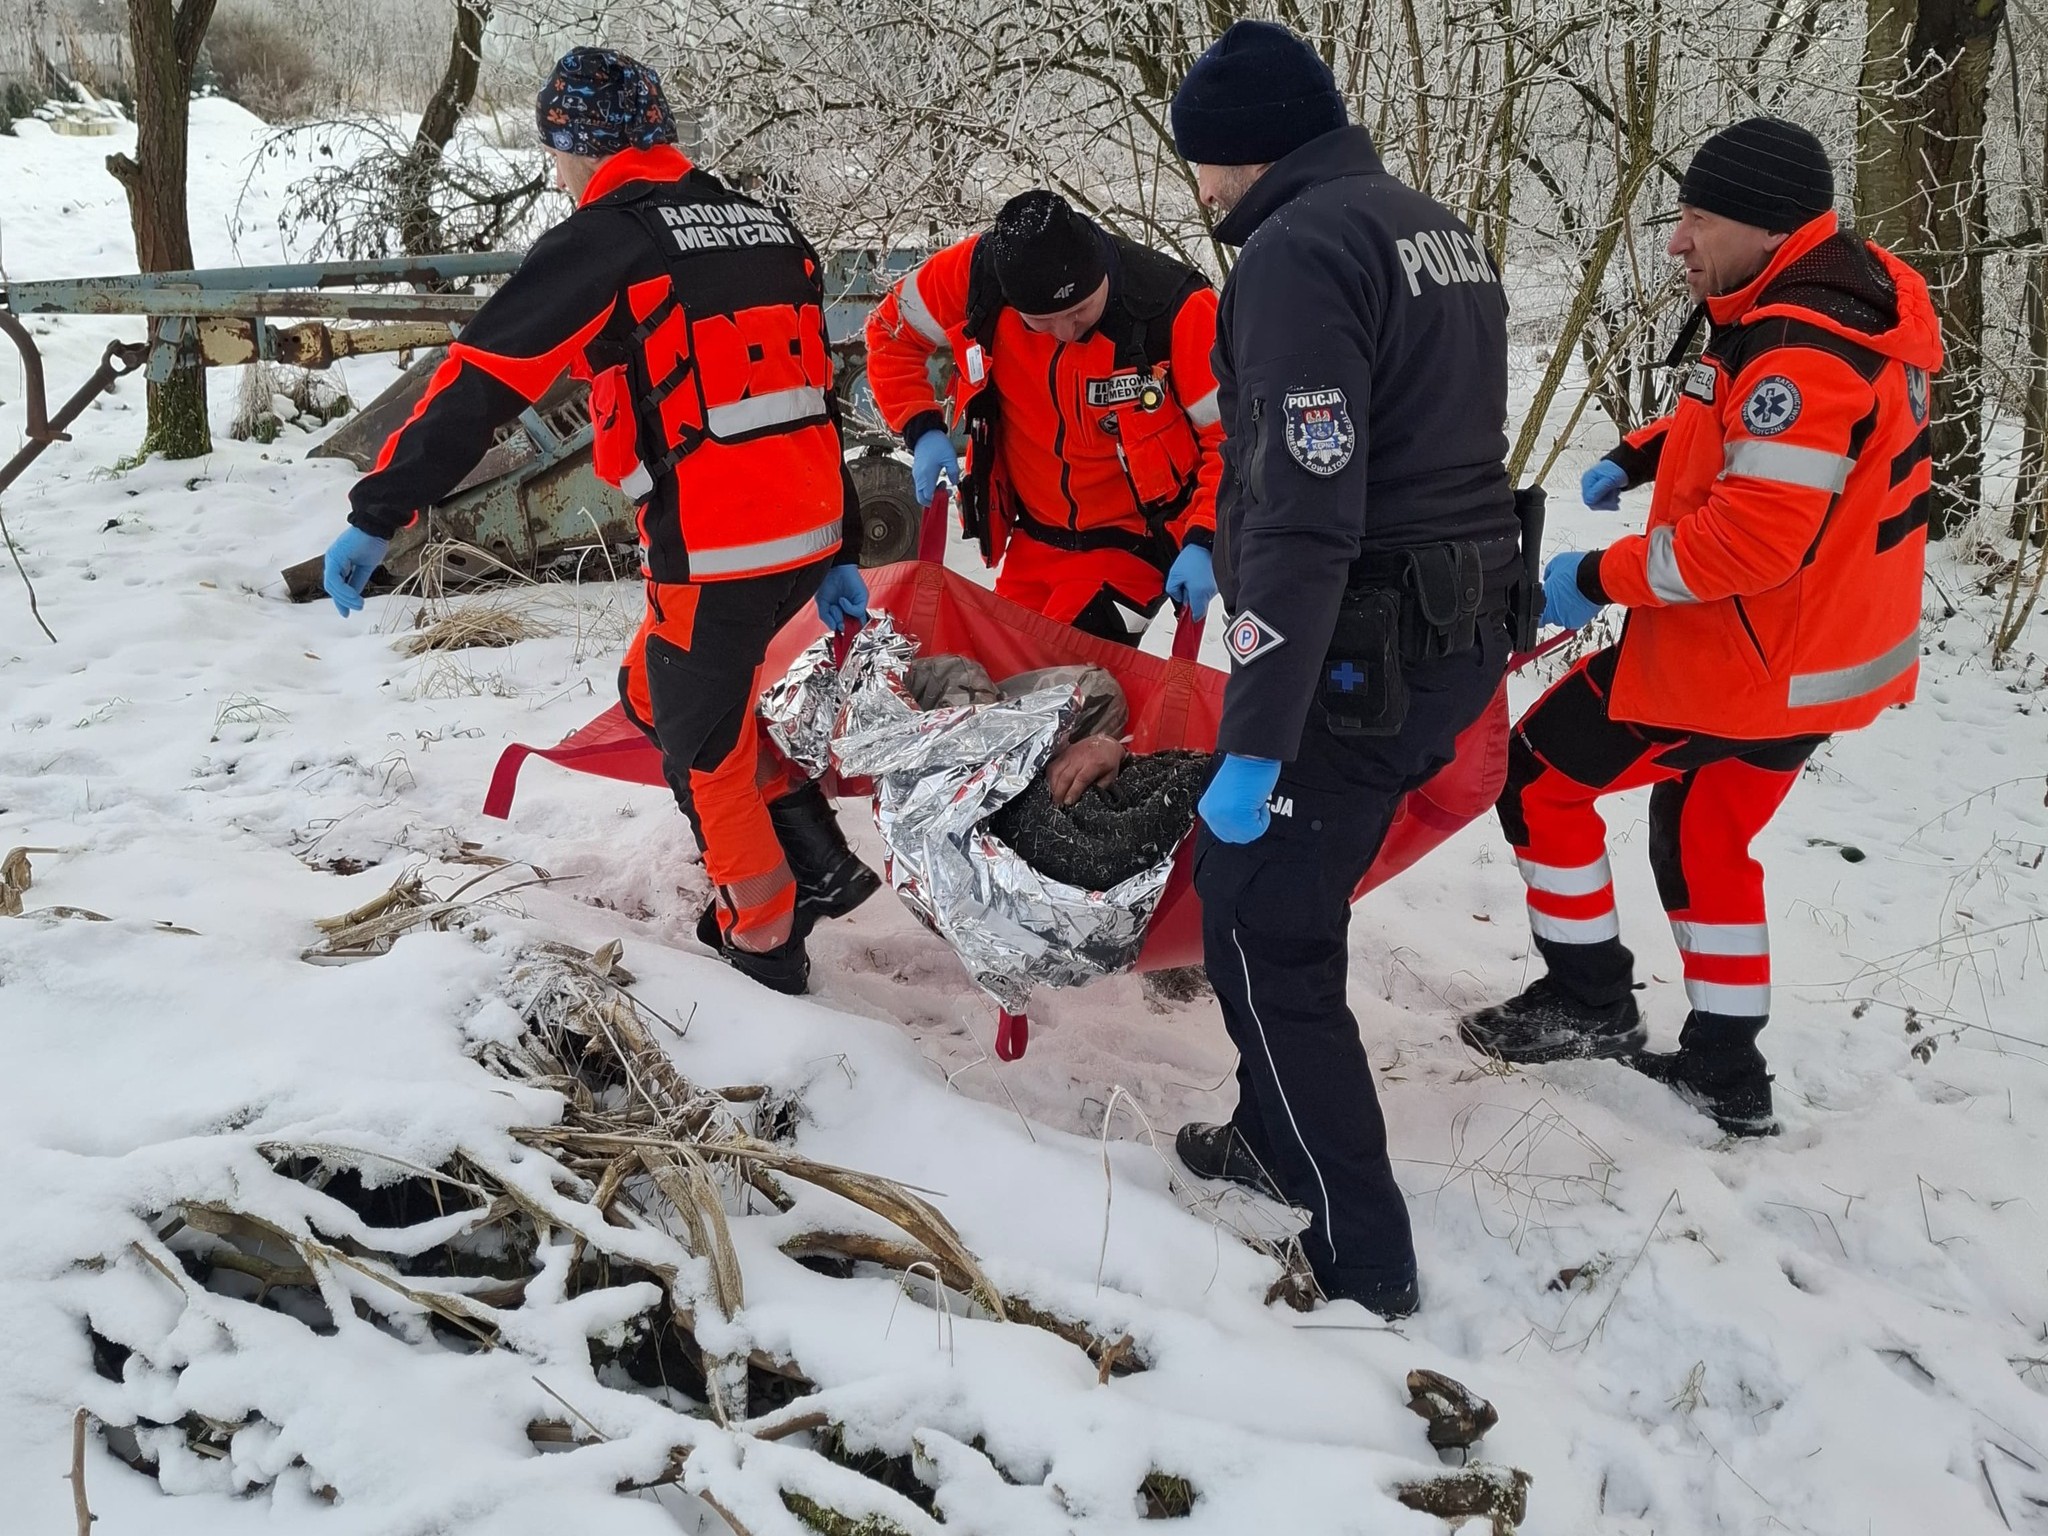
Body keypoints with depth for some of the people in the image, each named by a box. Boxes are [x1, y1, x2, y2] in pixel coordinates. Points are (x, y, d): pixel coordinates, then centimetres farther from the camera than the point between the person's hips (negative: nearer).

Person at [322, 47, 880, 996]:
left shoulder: (601, 242, -7)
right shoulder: (769, 229, 16)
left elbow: (481, 384, -12)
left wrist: (377, 516, -10)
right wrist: (837, 553, 23)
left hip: (712, 552, -7)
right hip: (807, 531, 7)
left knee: (700, 740, 13)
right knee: (659, 691, 24)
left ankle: (763, 934, 27)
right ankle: (819, 860, 23)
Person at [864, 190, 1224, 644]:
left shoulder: (1173, 309, -26)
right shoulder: (976, 272, -16)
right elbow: (891, 332, 2)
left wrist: (1203, 542, -27)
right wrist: (922, 430, -11)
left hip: (1135, 543, -5)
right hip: (1035, 539, 5)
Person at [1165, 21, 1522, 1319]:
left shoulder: (1300, 249, -16)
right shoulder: (1437, 230, 14)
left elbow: (1307, 517, -25)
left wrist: (1252, 745, -23)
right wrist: (1230, 559, 29)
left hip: (1360, 659, -9)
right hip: (1460, 636, 9)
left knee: (1261, 934, 0)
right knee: (1272, 892, 22)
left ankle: (1358, 1260, 6)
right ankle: (1286, 1140, 34)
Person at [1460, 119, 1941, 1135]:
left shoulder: (1799, 349, -27)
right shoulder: (1846, 295, 5)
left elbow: (1754, 536, -31)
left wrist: (1601, 579, -21)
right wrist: (1641, 455, 13)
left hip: (1741, 663, -10)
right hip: (1813, 655, 10)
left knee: (1537, 778, 4)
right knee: (1706, 841, 23)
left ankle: (1589, 1002, 17)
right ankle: (1724, 1073, 31)